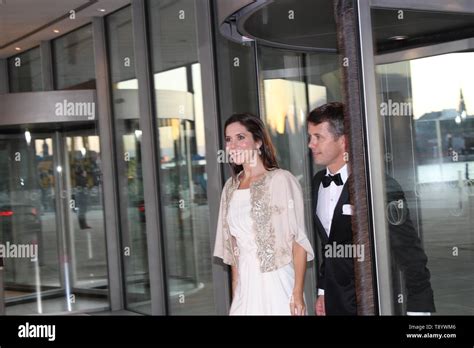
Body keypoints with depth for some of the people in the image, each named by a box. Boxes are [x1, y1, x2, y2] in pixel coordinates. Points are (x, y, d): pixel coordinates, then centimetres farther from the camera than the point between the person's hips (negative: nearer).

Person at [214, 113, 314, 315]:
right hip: (245, 286, 5)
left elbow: (298, 239, -9)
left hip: (277, 284, -4)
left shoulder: (281, 180, -8)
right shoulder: (231, 187, 9)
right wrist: (235, 293, 11)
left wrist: (298, 294, -14)